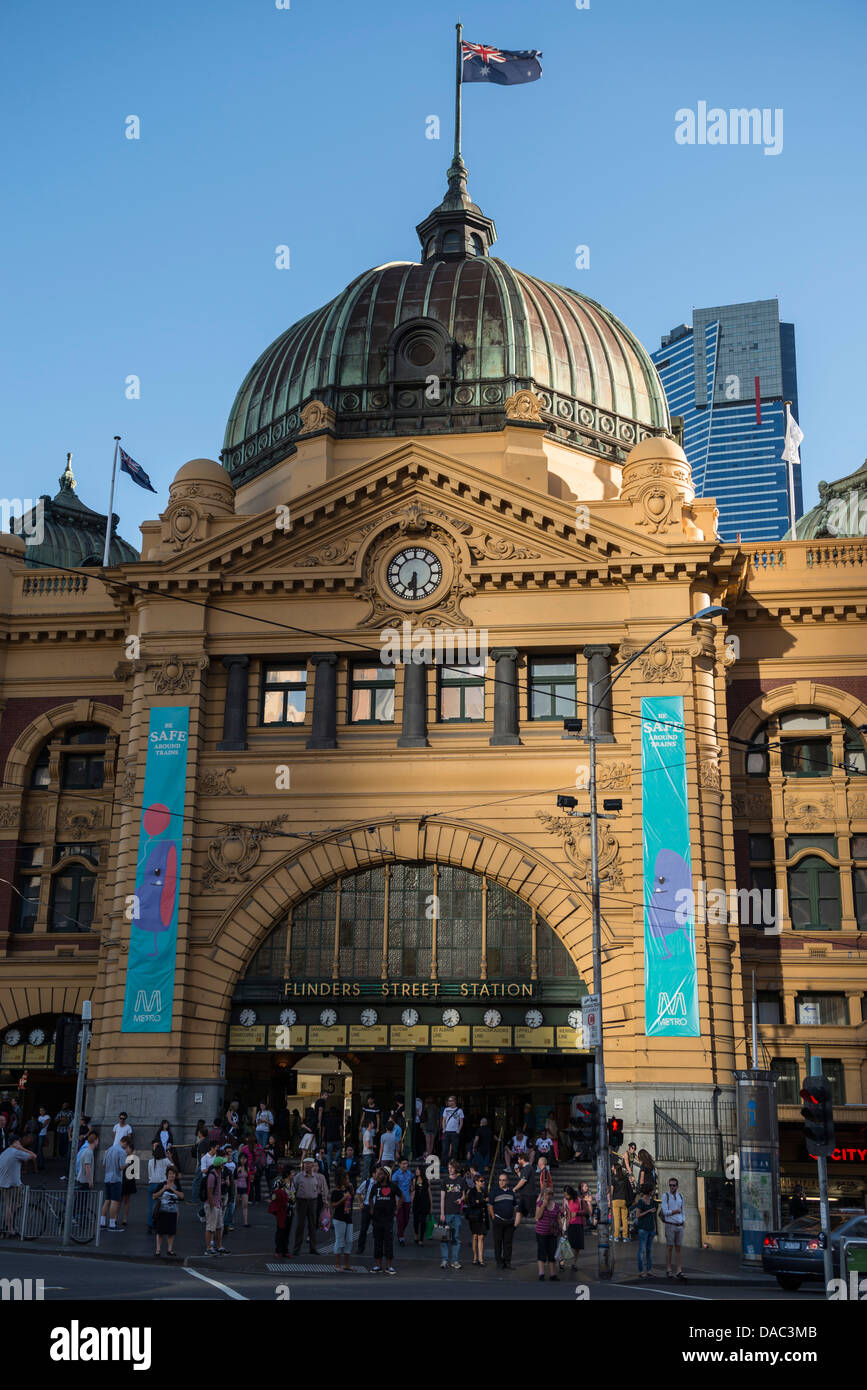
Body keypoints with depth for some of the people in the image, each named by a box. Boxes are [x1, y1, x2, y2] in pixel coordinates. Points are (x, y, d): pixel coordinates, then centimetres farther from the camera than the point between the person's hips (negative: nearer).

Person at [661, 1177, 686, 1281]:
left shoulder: (680, 1196, 9)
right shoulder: (665, 1196, -7)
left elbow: (682, 1211, 15)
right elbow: (665, 1212, -13)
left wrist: (684, 1221, 0)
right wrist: (676, 1211, -8)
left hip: (679, 1226, 4)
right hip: (670, 1226, -4)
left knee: (679, 1248, 2)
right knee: (669, 1248, -2)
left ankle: (678, 1272, 2)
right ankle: (668, 1271, 7)